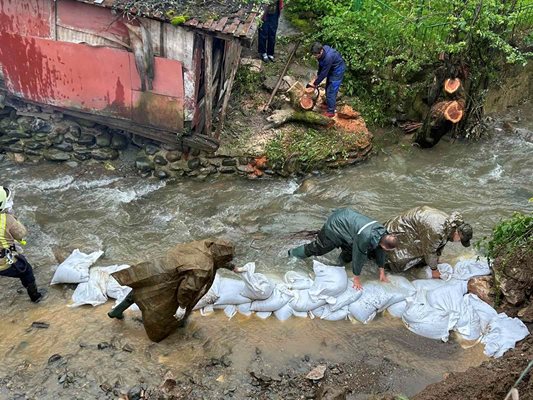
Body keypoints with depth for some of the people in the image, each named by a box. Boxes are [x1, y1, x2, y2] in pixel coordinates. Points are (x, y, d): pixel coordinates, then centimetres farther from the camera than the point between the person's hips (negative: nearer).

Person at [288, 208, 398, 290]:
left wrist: (382, 272, 9)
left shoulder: (383, 232, -16)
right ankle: (292, 253, 30)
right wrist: (356, 279, -13)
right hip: (335, 225, -6)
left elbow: (380, 250, 1)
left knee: (349, 252, 12)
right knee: (318, 247, 10)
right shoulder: (365, 238, -40)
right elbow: (358, 257, -27)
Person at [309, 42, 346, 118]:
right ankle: (328, 104, 39)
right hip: (331, 69, 9)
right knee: (328, 88, 20)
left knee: (331, 91, -7)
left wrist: (315, 83, -19)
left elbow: (324, 73, -29)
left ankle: (331, 112, 1)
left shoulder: (328, 57, -38)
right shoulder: (322, 50, -13)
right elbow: (321, 65, 4)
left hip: (337, 71, -9)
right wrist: (317, 76, 3)